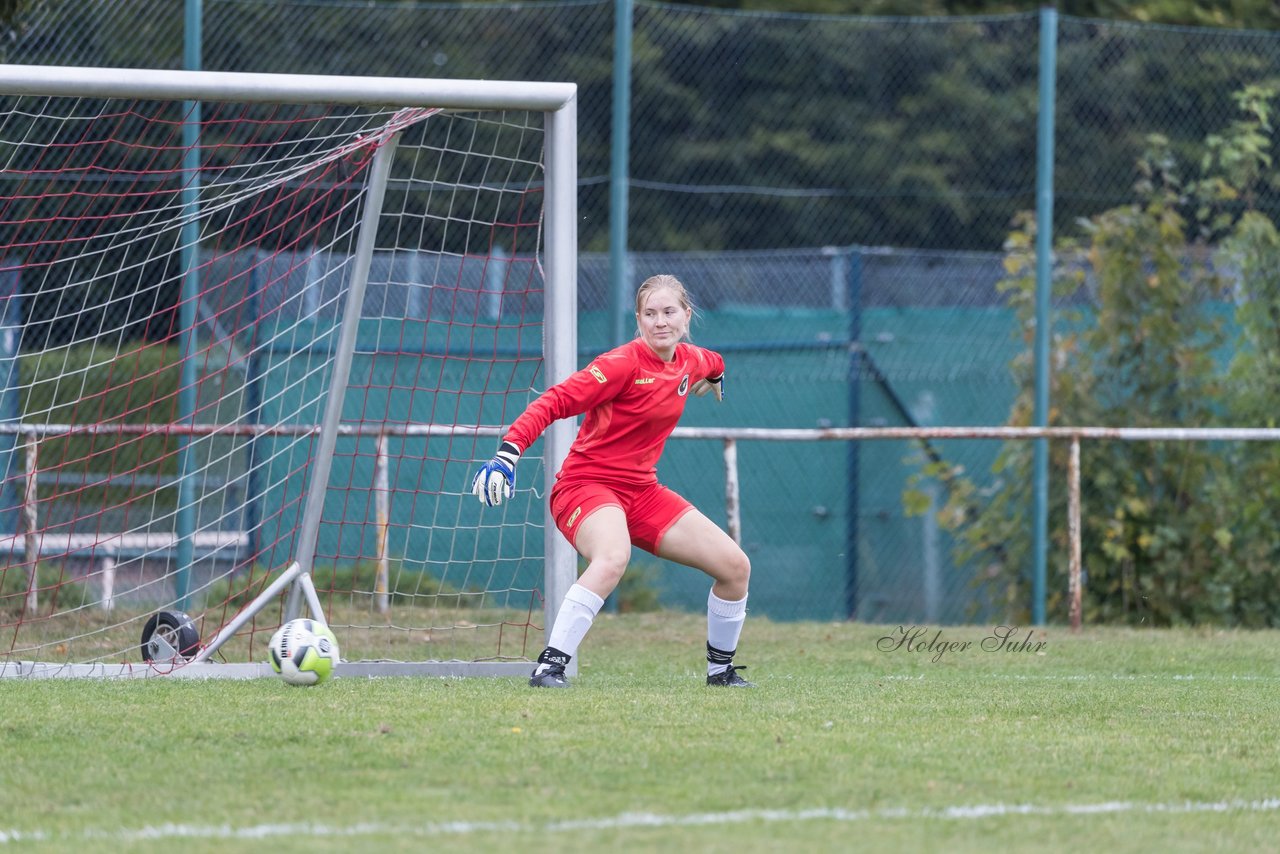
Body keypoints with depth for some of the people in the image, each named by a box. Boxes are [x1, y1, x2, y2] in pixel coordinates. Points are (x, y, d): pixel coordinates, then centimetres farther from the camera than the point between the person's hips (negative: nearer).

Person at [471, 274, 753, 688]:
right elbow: (555, 401, -25)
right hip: (587, 483, -8)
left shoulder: (690, 360, 5)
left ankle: (720, 668, 24)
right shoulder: (624, 363, -18)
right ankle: (550, 666, -38)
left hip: (641, 491, 8)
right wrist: (508, 452, -35)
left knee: (735, 565, 4)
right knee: (613, 558, -40)